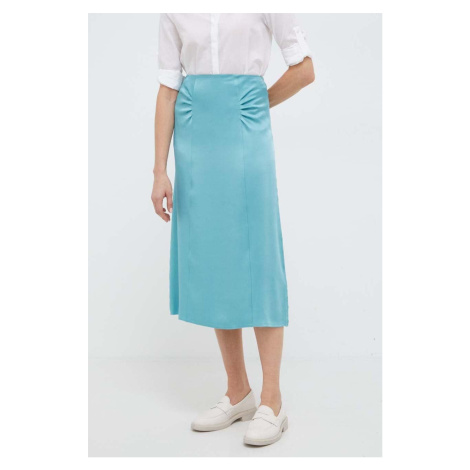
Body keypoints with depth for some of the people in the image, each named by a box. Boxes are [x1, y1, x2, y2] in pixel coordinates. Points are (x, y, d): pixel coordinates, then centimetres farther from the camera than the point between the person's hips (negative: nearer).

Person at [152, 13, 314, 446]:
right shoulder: (174, 13, 11)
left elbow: (304, 69, 2)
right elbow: (169, 87, 7)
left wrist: (252, 109, 6)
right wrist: (161, 170, 2)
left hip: (245, 136, -4)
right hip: (194, 136, 4)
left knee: (255, 261, -5)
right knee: (210, 263, 5)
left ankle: (272, 401, 5)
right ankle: (238, 394, 18)